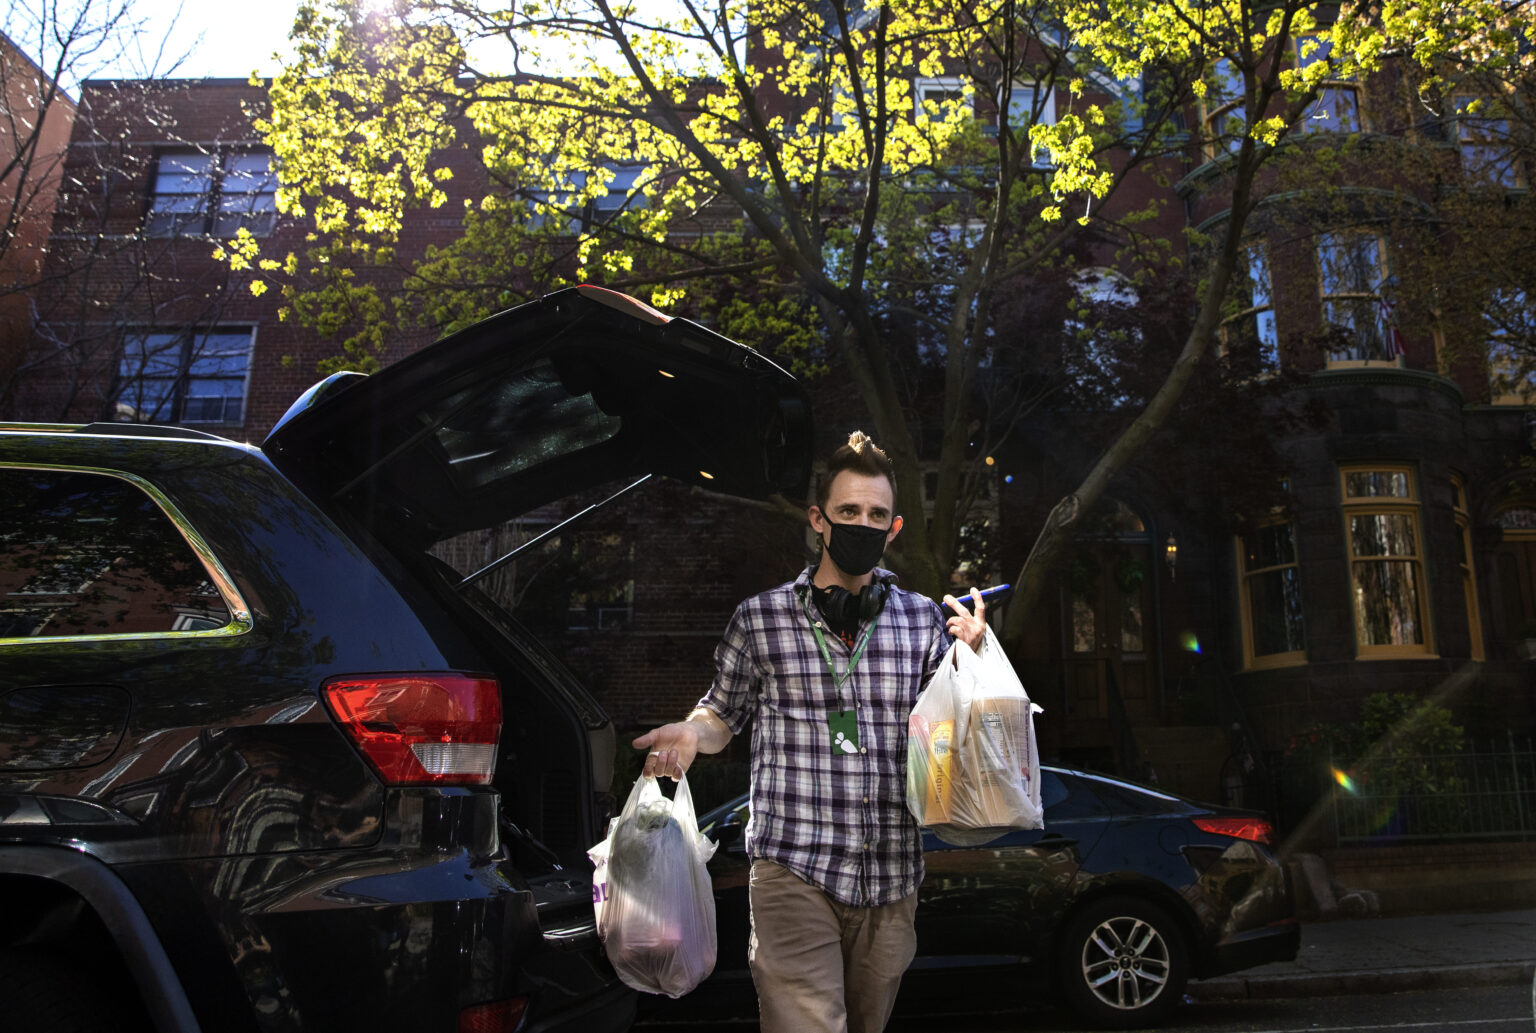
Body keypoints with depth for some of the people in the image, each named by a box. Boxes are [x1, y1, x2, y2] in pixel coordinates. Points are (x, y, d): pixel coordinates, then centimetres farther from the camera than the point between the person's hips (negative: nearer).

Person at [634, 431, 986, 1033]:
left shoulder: (923, 620, 7)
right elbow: (724, 713, 13)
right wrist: (691, 732, -9)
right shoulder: (759, 619, 0)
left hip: (892, 877, 4)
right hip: (795, 872, -3)